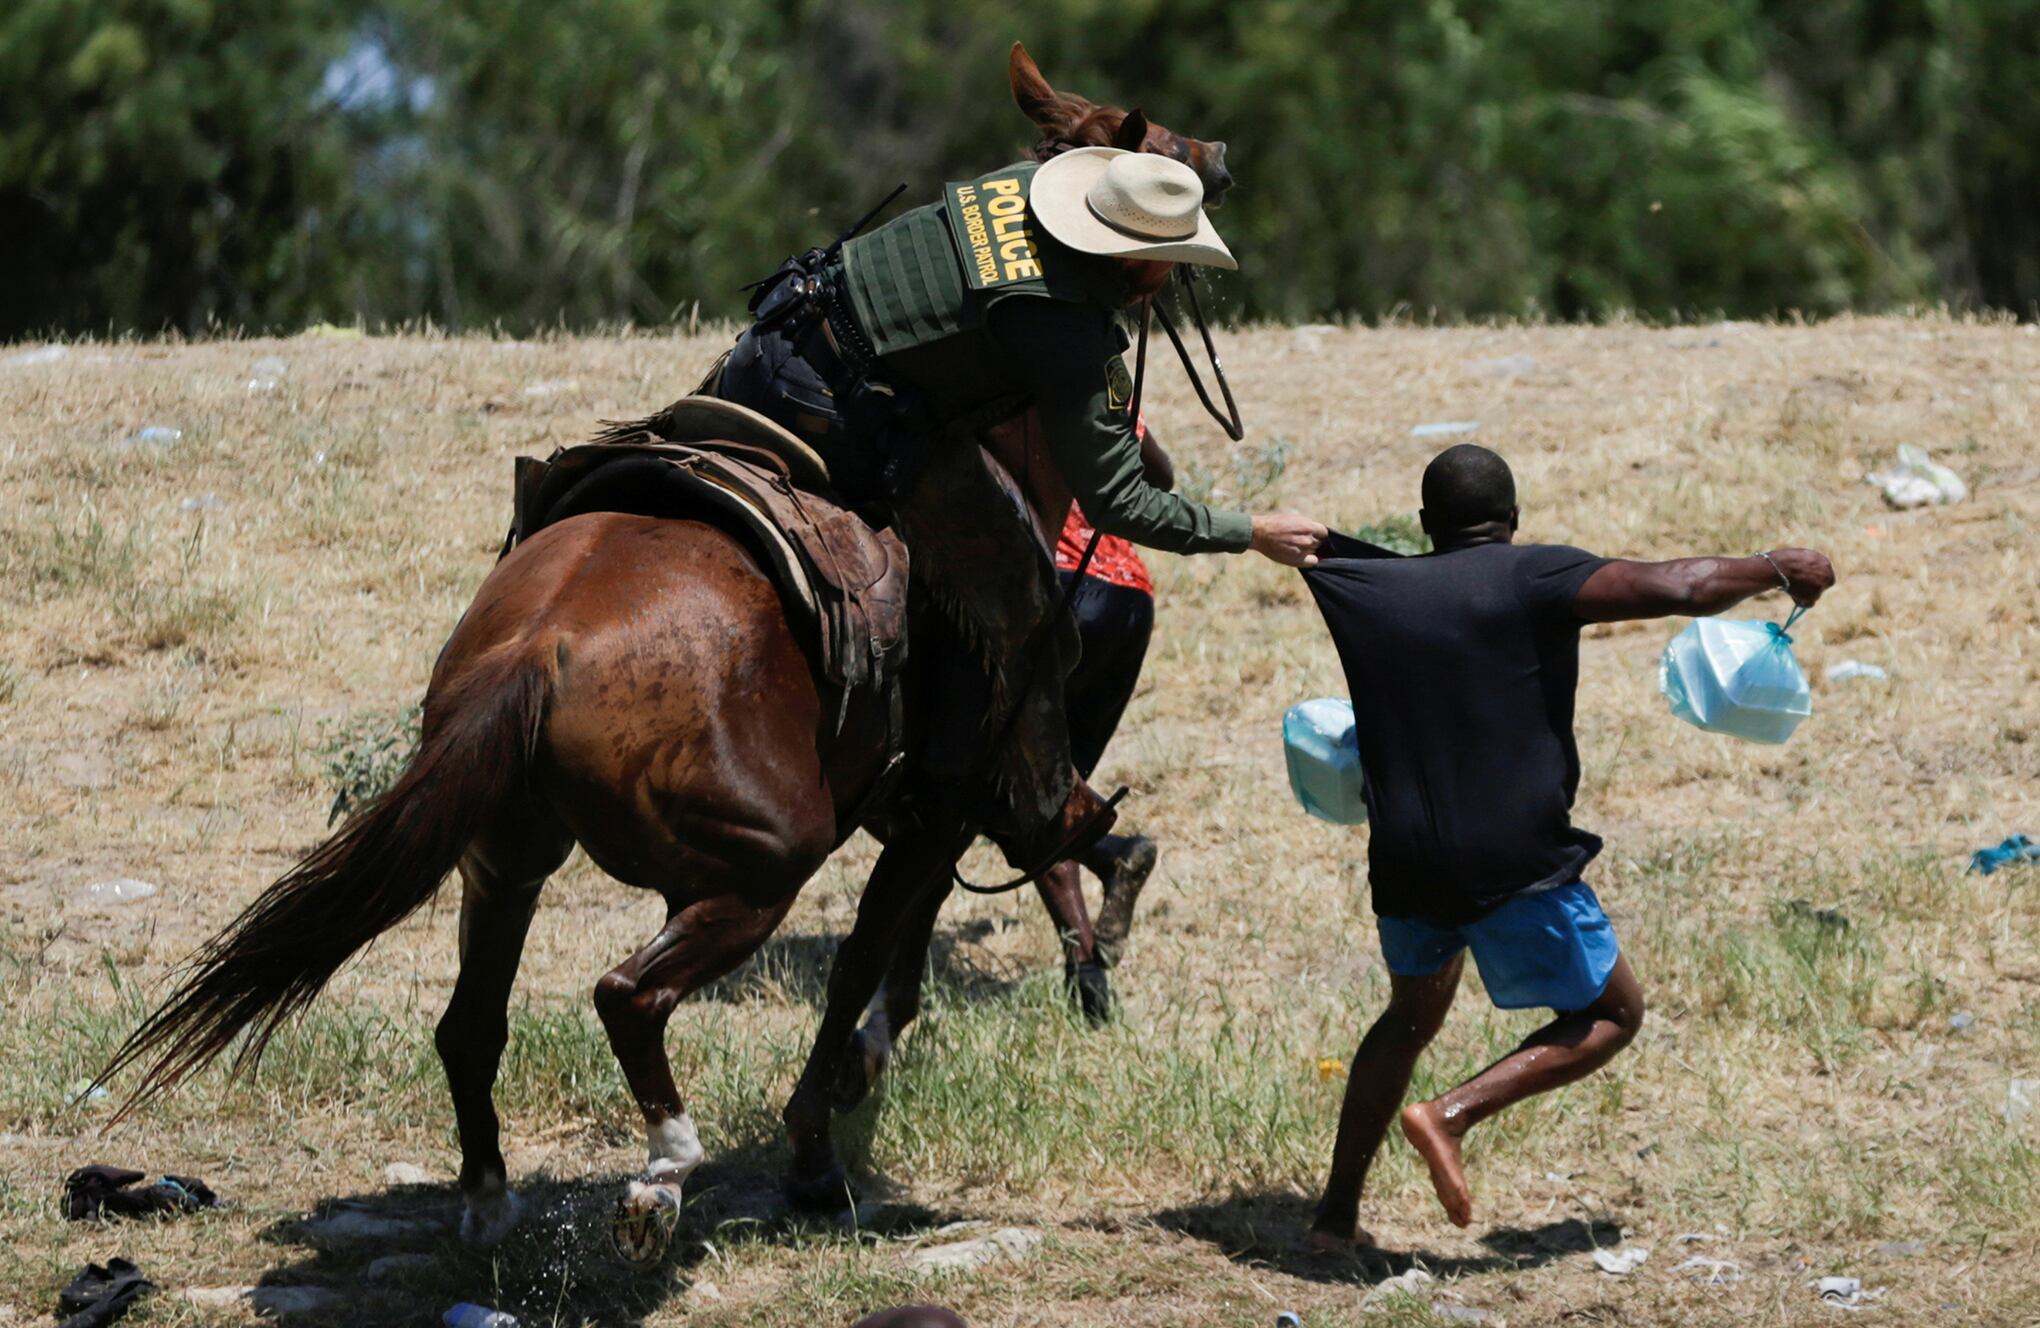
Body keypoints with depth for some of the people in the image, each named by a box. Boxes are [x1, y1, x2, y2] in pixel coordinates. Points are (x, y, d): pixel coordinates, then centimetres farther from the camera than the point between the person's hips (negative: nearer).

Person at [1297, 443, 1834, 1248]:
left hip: (1404, 868, 6)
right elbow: (1682, 589, -13)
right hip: (1514, 864, -5)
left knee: (1411, 1017, 29)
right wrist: (1777, 568, 3)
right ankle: (1451, 1115, -8)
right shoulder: (1532, 579, -5)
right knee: (1612, 1013, 11)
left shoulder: (1363, 587, 9)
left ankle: (1336, 1214, 24)